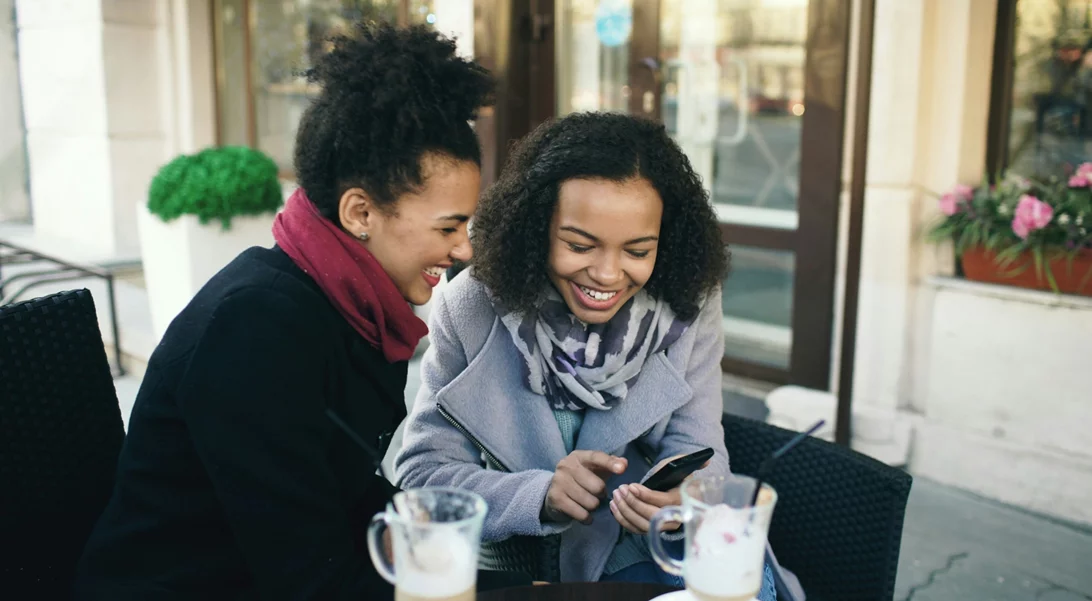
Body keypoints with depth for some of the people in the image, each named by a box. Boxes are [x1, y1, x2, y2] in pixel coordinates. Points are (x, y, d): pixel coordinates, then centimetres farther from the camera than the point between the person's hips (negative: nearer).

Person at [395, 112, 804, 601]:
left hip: (634, 556, 2)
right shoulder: (469, 311, -13)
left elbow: (697, 450, -8)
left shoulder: (689, 308, -8)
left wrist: (680, 493, -33)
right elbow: (422, 477, -13)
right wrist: (542, 495, -31)